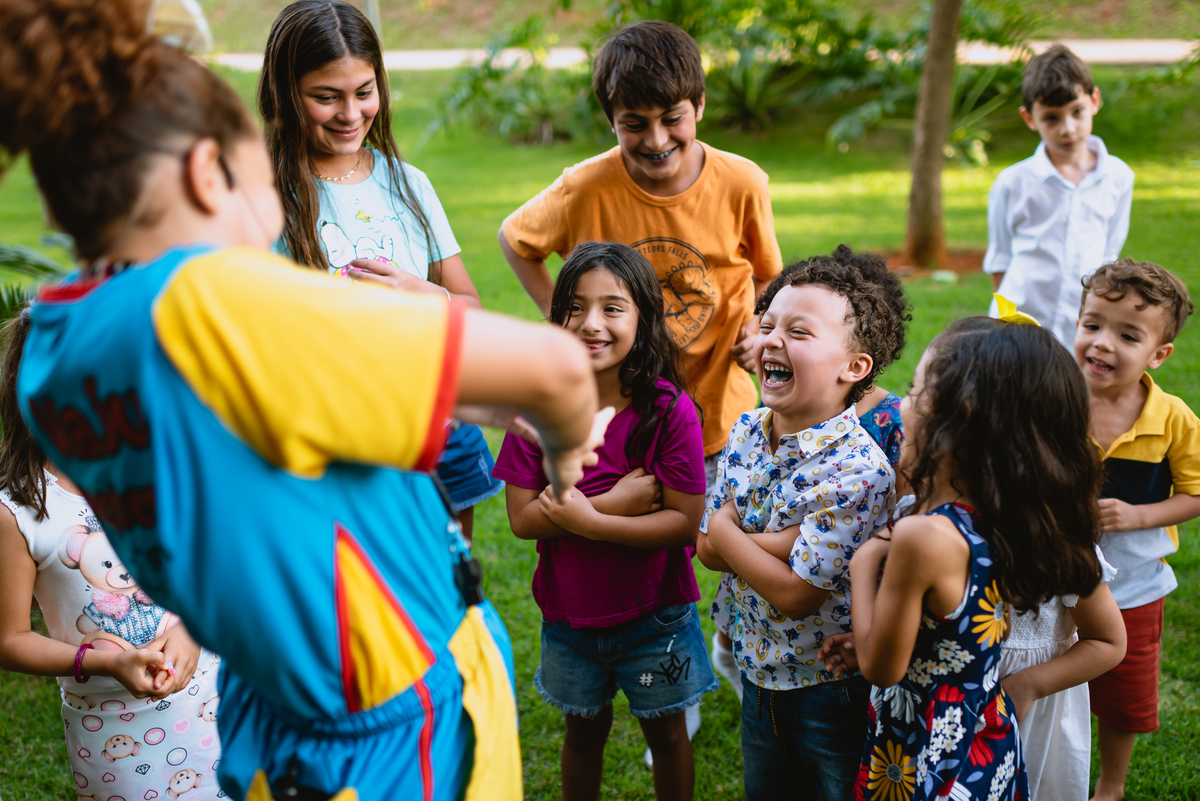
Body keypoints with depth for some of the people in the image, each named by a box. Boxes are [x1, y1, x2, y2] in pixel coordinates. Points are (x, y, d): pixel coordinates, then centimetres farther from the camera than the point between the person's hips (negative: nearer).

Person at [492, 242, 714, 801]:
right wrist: (617, 501, -24)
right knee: (584, 730, 22)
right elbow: (523, 518, -15)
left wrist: (586, 519, -25)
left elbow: (685, 522, -20)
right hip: (568, 613, 2)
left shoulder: (670, 410, -18)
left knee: (667, 734, 18)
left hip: (654, 615, -2)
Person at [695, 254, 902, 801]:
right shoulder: (747, 432, -4)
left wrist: (726, 529, -16)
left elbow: (795, 593, -27)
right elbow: (708, 550, -5)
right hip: (758, 671, 7)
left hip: (832, 689, -7)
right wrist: (779, 542, -23)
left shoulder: (857, 471, -27)